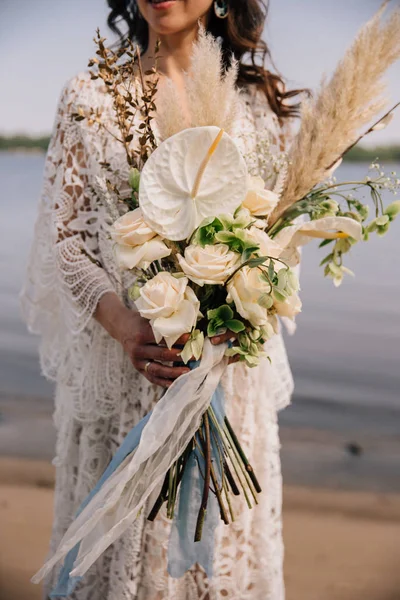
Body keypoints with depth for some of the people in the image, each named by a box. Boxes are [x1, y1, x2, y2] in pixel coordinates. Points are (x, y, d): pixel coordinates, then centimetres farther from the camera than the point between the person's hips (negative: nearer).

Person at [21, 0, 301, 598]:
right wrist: (122, 324, -18)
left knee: (223, 527, 10)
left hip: (228, 362, 1)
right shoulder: (90, 95, 3)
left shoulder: (257, 99, 7)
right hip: (117, 349, -1)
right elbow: (64, 235, -1)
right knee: (118, 529, 9)